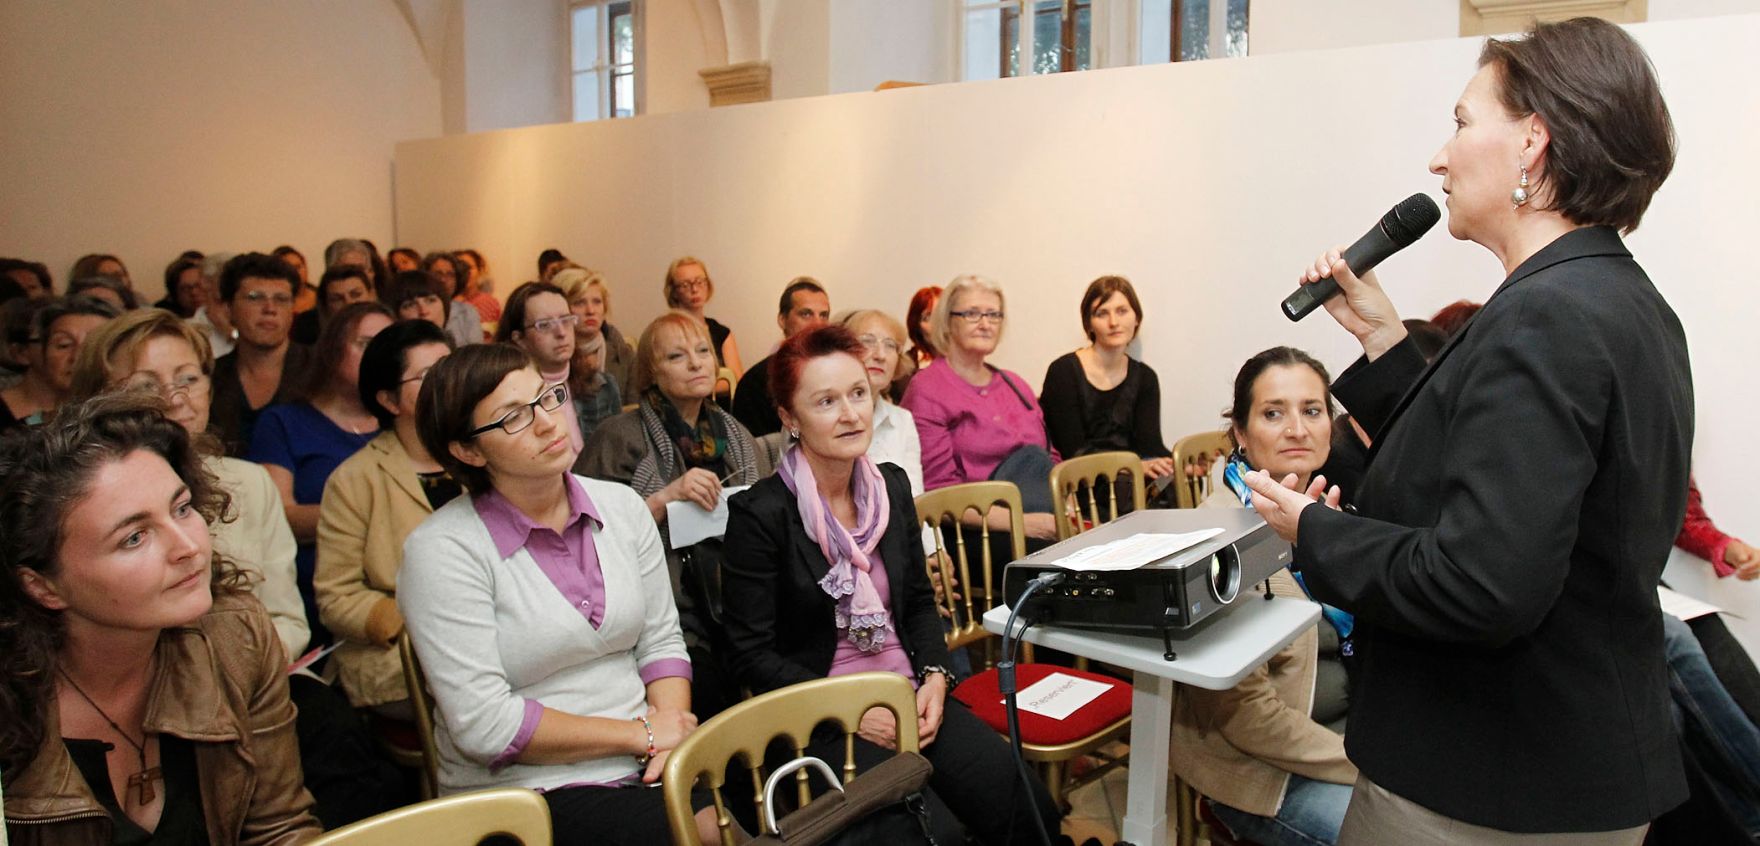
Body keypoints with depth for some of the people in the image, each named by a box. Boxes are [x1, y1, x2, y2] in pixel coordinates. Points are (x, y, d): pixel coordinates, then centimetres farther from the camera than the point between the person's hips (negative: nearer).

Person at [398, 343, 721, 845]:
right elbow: (484, 724, -15)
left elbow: (660, 641, 10)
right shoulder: (441, 550, -11)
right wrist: (642, 734, -12)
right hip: (523, 793, -5)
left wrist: (672, 732, -10)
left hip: (643, 769, 5)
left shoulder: (623, 507, 6)